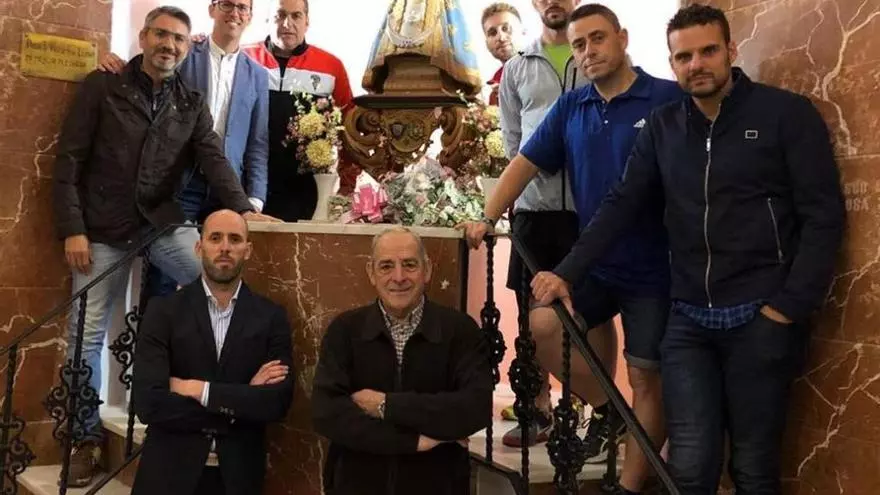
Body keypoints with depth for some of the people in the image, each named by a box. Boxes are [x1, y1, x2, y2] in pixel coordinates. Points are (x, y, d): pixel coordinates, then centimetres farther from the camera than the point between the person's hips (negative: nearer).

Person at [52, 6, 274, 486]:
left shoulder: (191, 104, 8)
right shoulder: (101, 87, 0)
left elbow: (214, 160, -5)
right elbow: (68, 161, -4)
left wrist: (242, 208, -22)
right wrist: (72, 229, -11)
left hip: (163, 222, 2)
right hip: (103, 229, -1)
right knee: (87, 334, 2)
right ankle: (87, 438, 17)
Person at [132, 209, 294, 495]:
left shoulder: (271, 317, -2)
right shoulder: (163, 311, -5)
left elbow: (278, 402, -12)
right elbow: (148, 402, -15)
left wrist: (200, 390, -16)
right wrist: (241, 401, -15)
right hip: (169, 471, -1)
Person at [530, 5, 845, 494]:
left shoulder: (787, 113, -3)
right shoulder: (662, 126, 9)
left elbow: (823, 217, -6)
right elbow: (621, 206, 6)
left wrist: (789, 307, -12)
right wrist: (567, 272, -5)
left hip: (760, 318, -3)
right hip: (688, 320, 3)